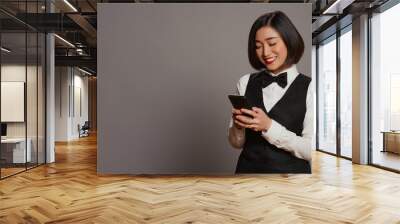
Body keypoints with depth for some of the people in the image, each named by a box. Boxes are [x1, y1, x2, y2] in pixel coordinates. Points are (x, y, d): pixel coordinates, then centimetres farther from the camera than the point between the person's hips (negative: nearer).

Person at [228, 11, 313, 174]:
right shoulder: (245, 82, -2)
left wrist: (269, 126, -21)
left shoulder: (309, 88, -10)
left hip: (291, 169, -2)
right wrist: (238, 125, -16)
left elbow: (311, 151, -13)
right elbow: (237, 143, 3)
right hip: (248, 167, 3)